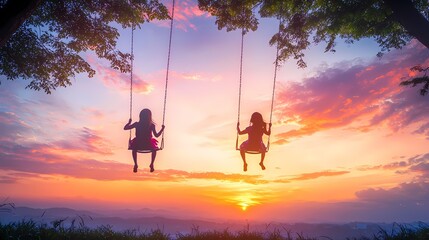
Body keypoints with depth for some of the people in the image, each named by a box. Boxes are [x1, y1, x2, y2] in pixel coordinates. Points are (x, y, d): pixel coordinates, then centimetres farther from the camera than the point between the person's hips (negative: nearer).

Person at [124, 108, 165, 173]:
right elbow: (156, 135, -8)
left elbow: (125, 128, 0)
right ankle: (151, 165, 31)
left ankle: (135, 165, 34)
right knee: (154, 148, 35)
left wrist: (129, 122, 18)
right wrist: (162, 129, 6)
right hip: (148, 145, -1)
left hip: (138, 144, 1)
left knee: (134, 149, 39)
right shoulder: (152, 125, -12)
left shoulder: (137, 124, -8)